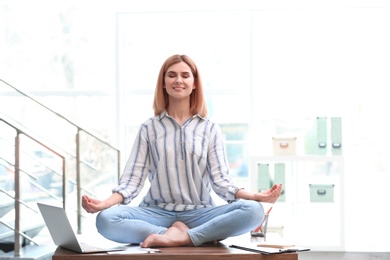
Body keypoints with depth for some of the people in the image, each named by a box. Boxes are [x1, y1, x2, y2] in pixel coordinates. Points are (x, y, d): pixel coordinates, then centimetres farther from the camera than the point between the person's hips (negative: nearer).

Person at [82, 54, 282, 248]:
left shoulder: (210, 129, 8)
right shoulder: (149, 129, 8)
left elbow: (220, 180, 1)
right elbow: (132, 178, 1)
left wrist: (255, 196, -17)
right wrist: (105, 203, -19)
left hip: (199, 213, 0)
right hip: (157, 213, 1)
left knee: (253, 210, -28)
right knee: (106, 219, -31)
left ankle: (182, 237, -28)